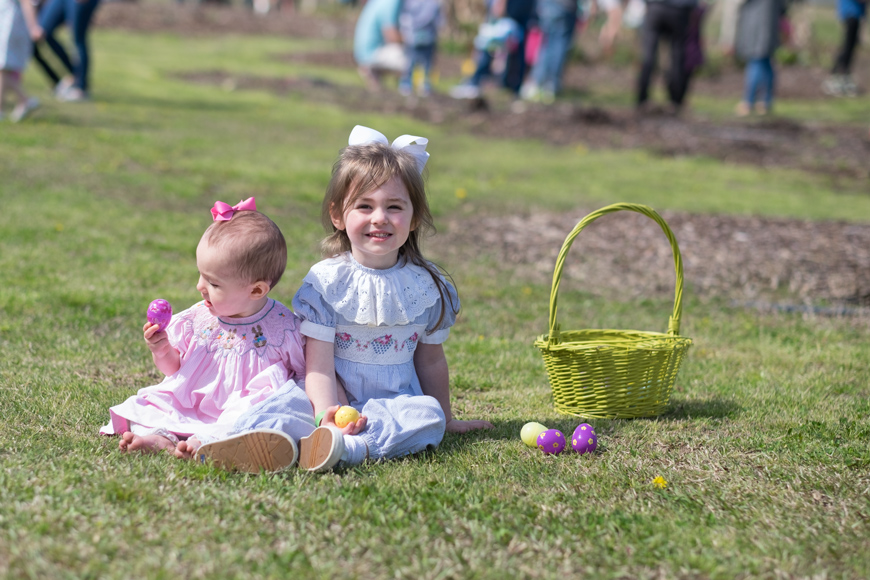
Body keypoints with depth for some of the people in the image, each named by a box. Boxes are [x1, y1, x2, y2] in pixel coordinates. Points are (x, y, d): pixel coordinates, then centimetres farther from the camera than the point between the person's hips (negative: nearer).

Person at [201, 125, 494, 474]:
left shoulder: (427, 285, 5)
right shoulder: (325, 281, -3)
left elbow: (430, 360, 18)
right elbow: (319, 363, -10)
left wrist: (447, 418, 26)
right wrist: (327, 416, -27)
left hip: (397, 404, 2)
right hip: (334, 403, -1)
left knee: (428, 415, -31)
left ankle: (345, 449, -53)